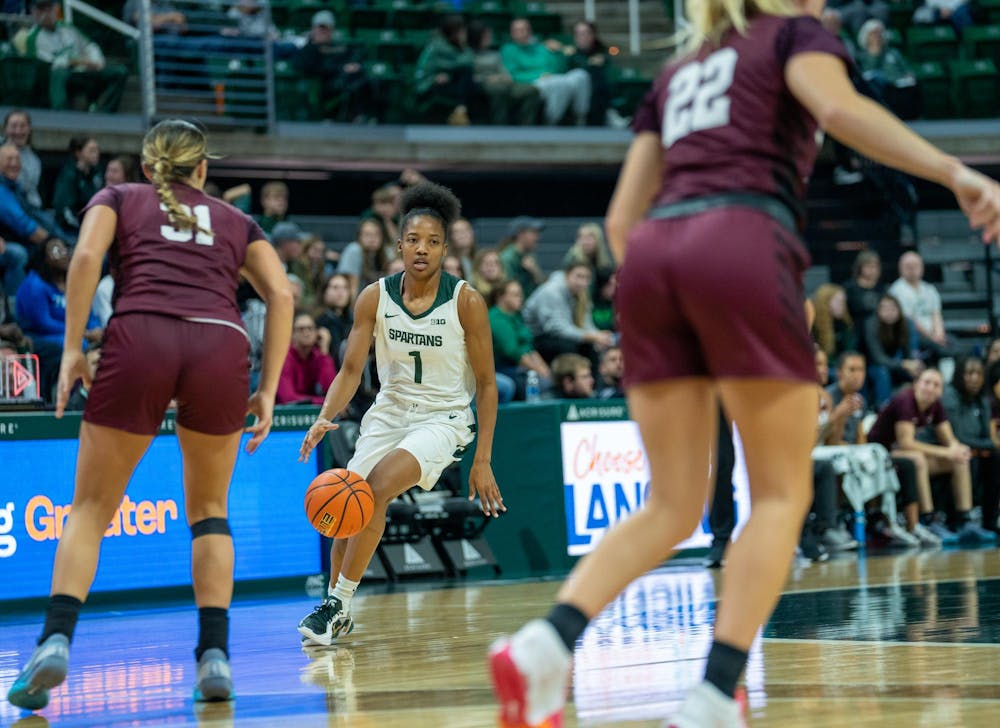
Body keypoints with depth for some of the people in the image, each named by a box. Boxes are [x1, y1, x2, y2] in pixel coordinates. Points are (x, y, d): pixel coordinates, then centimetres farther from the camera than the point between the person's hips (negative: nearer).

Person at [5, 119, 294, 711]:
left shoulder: (118, 198, 25)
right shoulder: (235, 220, 29)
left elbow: (87, 256, 3)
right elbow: (281, 294, 13)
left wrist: (72, 347, 1)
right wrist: (268, 390, 12)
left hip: (140, 338, -1)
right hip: (222, 346, 1)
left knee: (92, 507, 9)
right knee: (210, 509, 19)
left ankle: (57, 640, -12)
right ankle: (215, 655, 6)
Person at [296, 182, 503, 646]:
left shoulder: (466, 302, -13)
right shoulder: (375, 298, -5)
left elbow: (486, 385, -8)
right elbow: (351, 370, -4)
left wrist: (482, 461, -10)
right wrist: (325, 418, -24)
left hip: (444, 418, -4)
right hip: (389, 412, 4)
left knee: (378, 486, -26)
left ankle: (338, 603, -18)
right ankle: (337, 613, 16)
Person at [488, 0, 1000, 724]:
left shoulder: (678, 72, 31)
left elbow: (623, 217, 24)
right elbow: (839, 107, -9)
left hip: (652, 256, 6)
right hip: (743, 244, -5)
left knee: (673, 504, 9)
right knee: (782, 493, 3)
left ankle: (546, 643, -14)